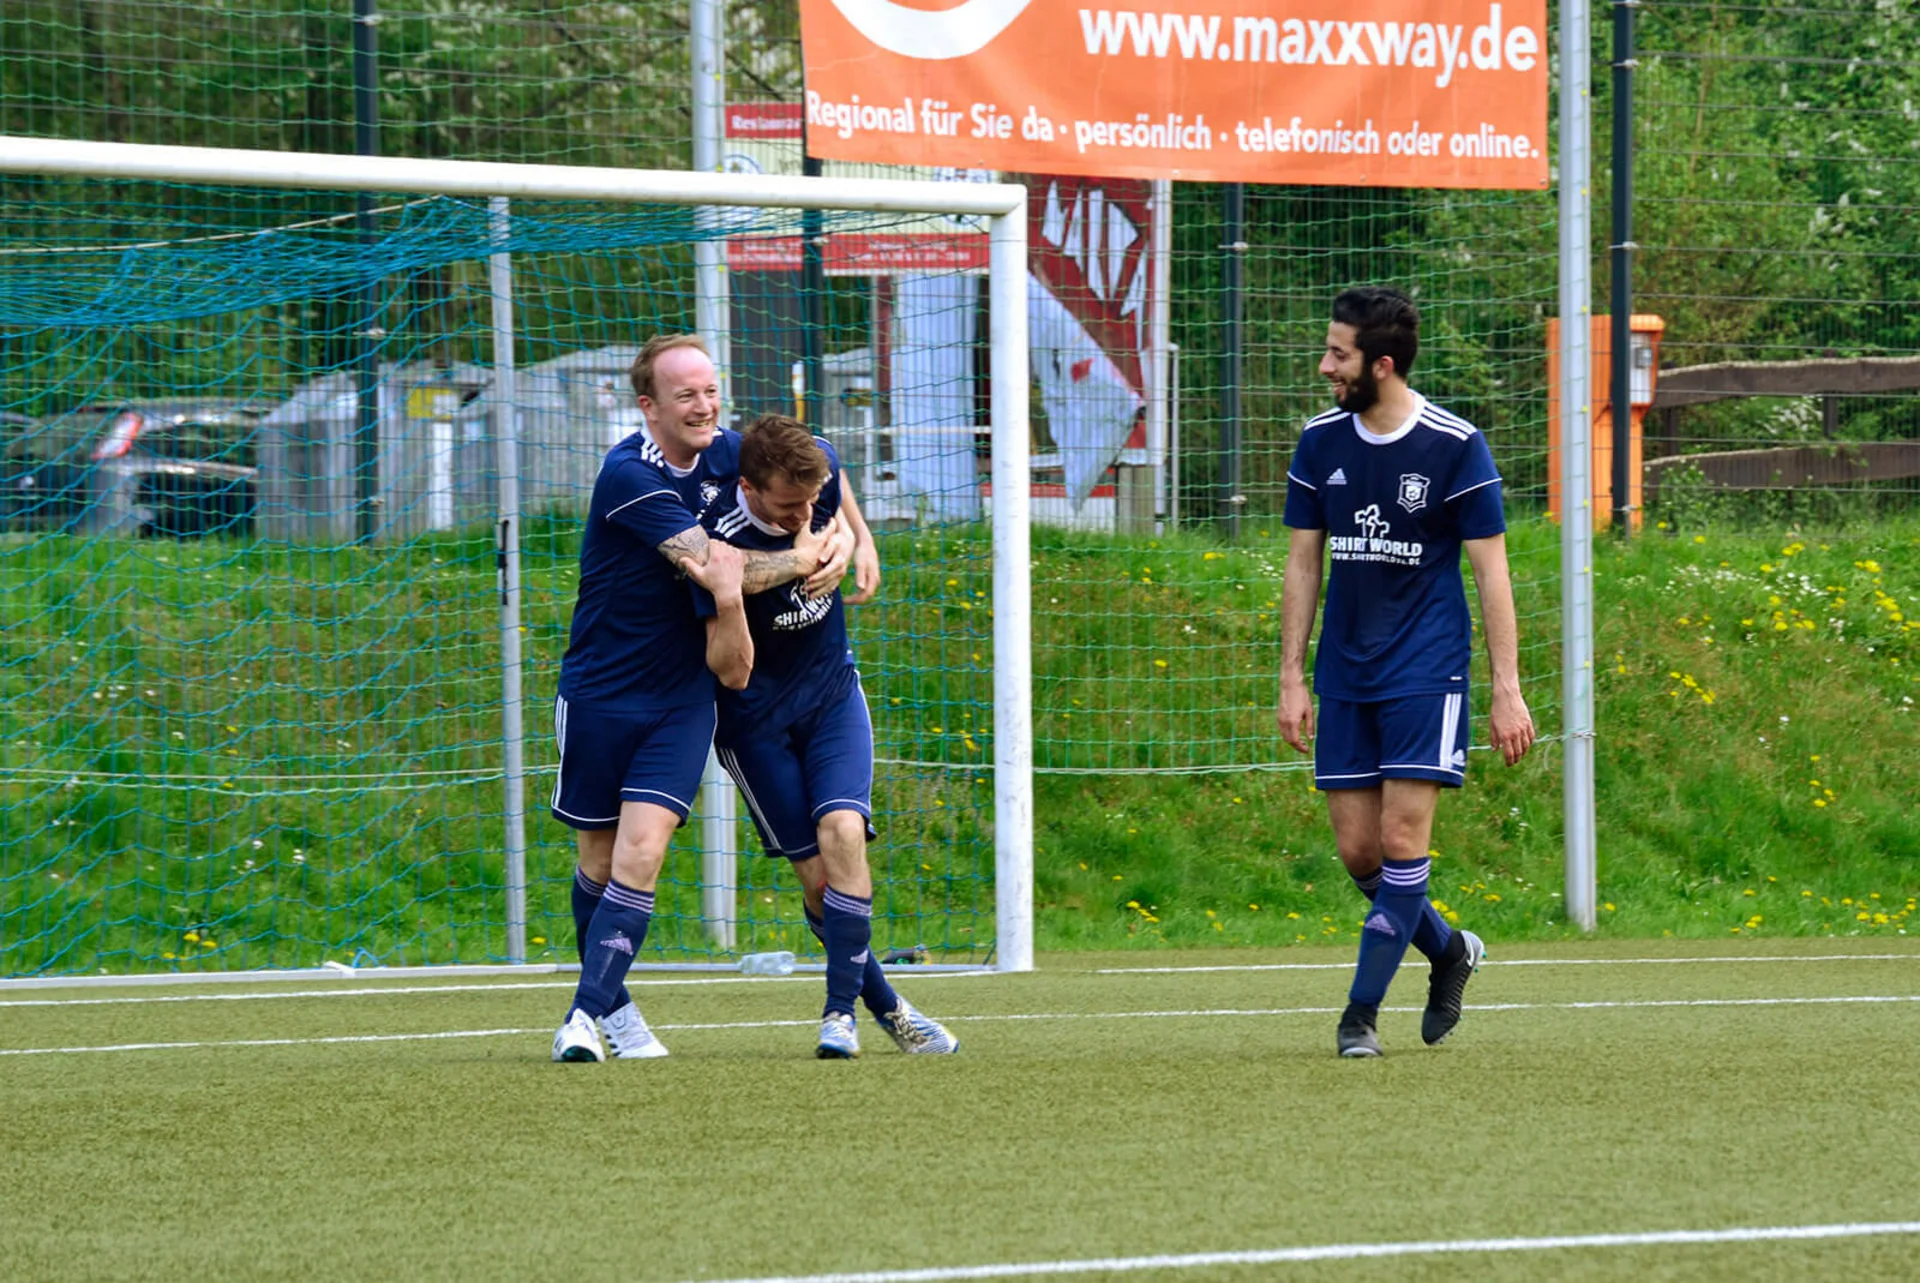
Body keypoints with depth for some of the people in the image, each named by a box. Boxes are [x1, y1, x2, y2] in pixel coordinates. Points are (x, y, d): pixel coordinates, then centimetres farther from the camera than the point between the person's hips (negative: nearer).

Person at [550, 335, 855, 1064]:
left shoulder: (729, 457, -1)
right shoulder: (629, 476, -19)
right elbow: (718, 565, -25)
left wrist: (847, 538, 1)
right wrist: (800, 560, -12)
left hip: (682, 696, 3)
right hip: (600, 694, -3)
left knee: (641, 853, -14)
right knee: (598, 862, 8)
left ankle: (587, 1014, -14)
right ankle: (613, 1004, 28)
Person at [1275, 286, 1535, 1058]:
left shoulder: (1456, 447, -9)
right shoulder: (1320, 443, 4)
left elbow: (1491, 572, -5)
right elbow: (1303, 564, 11)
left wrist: (1507, 689, -8)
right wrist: (1291, 678, 7)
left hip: (1427, 674, -5)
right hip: (1345, 676, 5)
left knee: (1402, 840, -11)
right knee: (1357, 851, 2)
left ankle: (1362, 1012, -5)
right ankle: (1449, 950, 27)